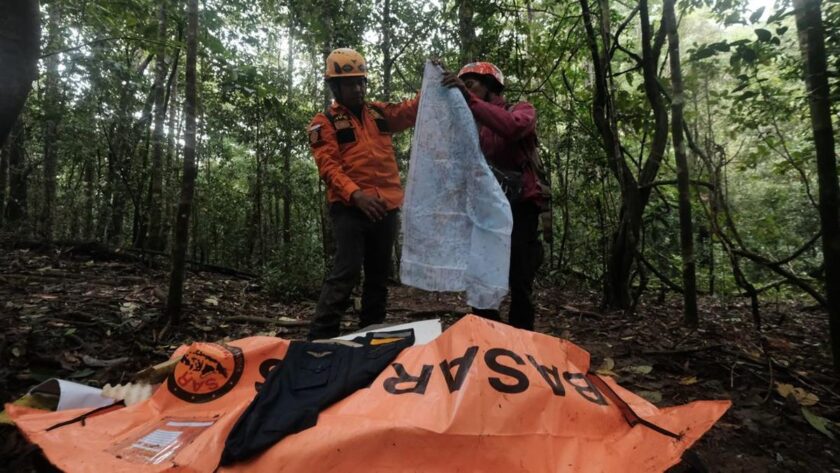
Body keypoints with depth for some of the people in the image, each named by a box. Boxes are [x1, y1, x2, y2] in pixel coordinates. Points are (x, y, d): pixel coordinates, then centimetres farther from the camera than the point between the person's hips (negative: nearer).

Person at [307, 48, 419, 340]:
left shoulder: (379, 112, 17)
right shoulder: (324, 123, 2)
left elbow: (413, 110, 11)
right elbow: (329, 166, -10)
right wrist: (355, 194, -26)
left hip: (386, 207, 5)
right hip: (350, 208, -5)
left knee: (379, 275, 11)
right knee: (346, 273, -13)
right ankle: (320, 336, -3)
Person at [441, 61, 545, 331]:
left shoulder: (522, 110, 2)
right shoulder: (472, 124, 17)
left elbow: (512, 127, -24)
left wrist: (469, 98, -26)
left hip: (519, 209, -5)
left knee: (519, 285, -1)